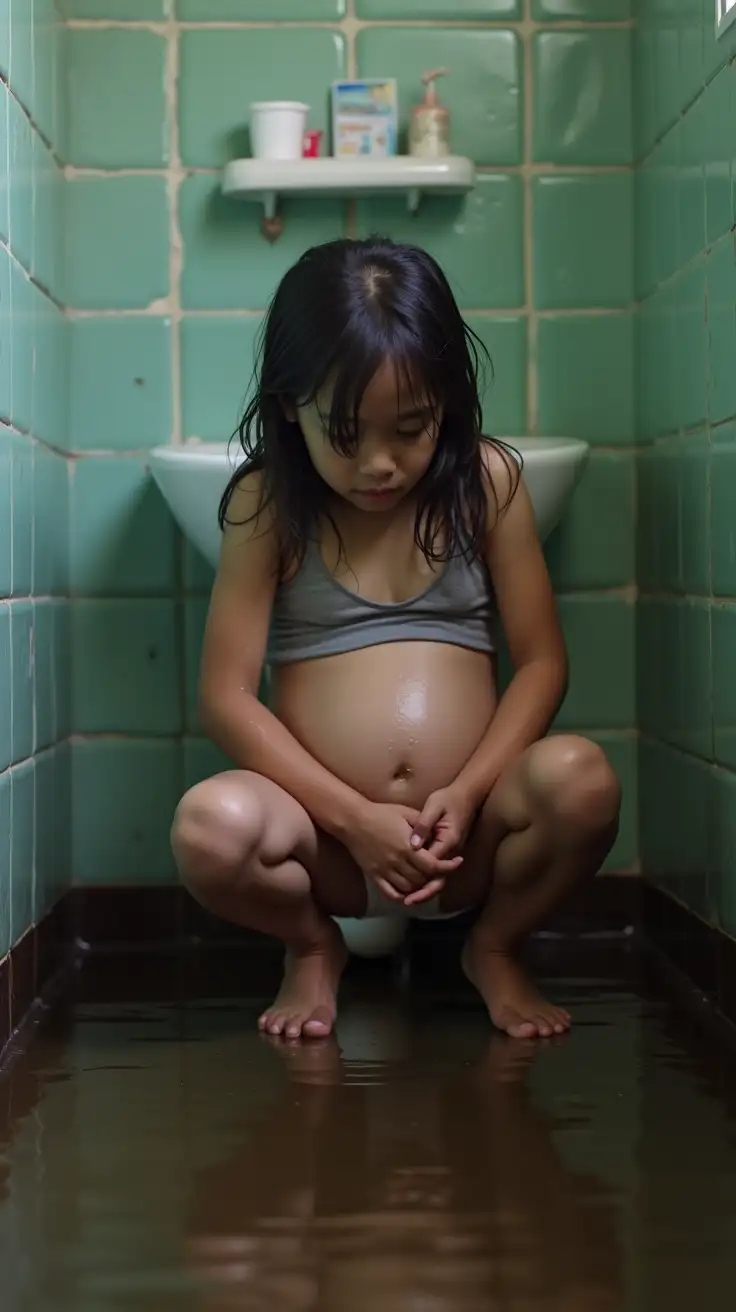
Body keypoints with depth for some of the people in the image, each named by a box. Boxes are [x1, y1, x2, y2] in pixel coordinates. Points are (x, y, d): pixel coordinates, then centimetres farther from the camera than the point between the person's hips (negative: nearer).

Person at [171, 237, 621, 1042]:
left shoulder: (486, 482, 2)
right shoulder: (267, 505, -1)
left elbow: (542, 663, 2)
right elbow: (226, 697, -5)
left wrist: (467, 794, -14)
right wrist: (357, 820, -14)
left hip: (467, 836, 1)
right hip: (328, 845, -1)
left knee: (580, 779, -29)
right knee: (210, 825, -32)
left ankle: (495, 949, 4)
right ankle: (312, 947, 5)